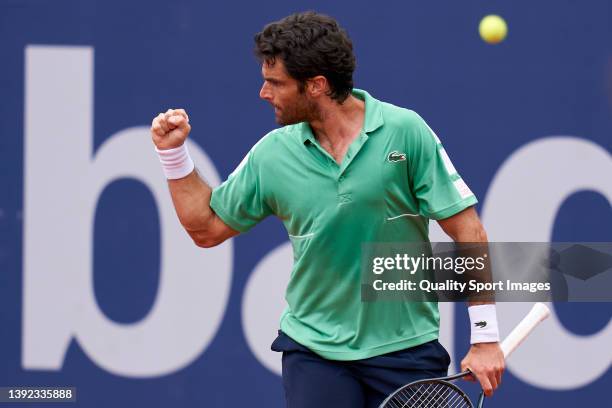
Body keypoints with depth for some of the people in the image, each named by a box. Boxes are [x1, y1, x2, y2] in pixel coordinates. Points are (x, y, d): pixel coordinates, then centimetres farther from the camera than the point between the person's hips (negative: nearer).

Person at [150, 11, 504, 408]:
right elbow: (207, 228, 16)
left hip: (405, 349, -2)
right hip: (314, 352, 3)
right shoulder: (272, 153, 2)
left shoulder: (405, 131, -9)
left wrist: (485, 338, -11)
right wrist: (174, 152, 4)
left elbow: (467, 232, -8)